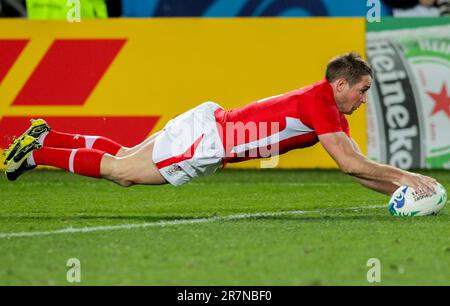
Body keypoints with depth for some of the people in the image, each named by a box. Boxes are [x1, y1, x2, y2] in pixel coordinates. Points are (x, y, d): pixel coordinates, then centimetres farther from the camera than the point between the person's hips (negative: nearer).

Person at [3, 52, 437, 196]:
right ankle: (35, 153, 9)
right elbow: (350, 162, -28)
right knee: (120, 171, 0)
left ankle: (46, 137, 26)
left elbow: (355, 165, 11)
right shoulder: (318, 103, -21)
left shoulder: (331, 110, 7)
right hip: (206, 138, -9)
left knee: (124, 161, 18)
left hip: (213, 126, 9)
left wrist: (396, 188, 0)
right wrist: (403, 177, -24)